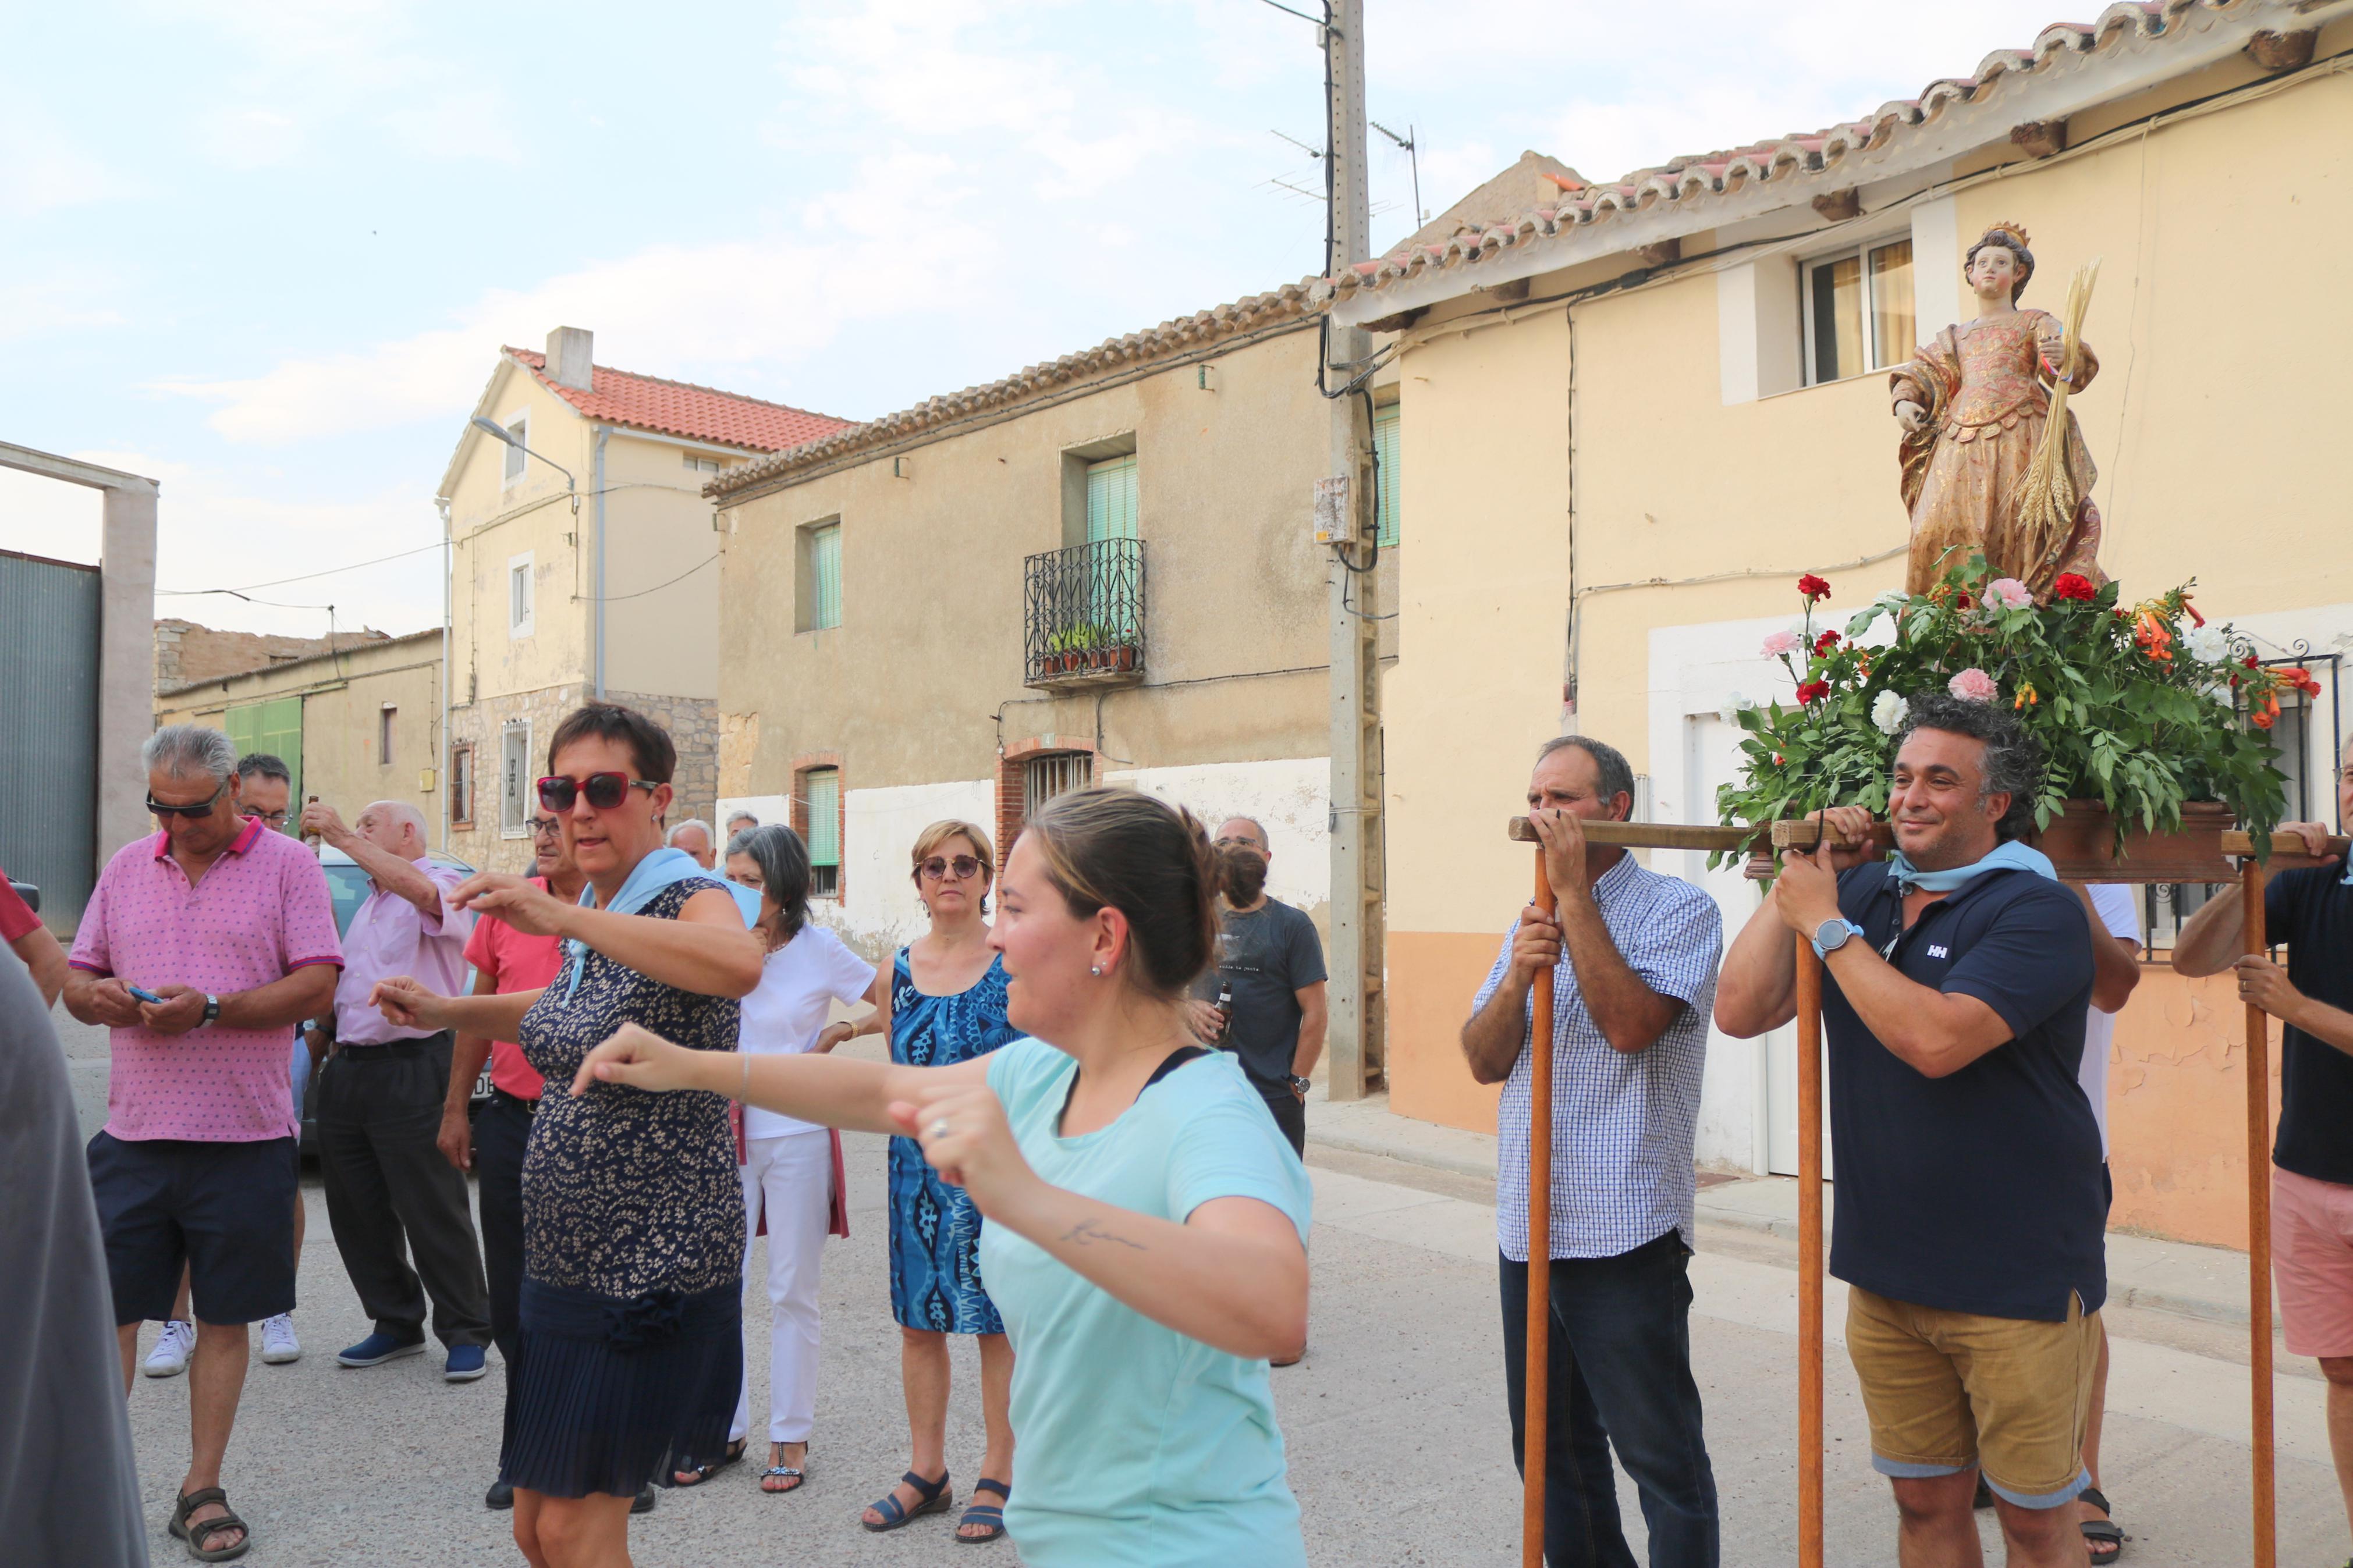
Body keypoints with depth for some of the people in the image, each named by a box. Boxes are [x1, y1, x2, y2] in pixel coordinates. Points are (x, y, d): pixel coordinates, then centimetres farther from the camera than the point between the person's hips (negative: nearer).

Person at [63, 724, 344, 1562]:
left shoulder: (286, 865, -2)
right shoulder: (126, 868, 12)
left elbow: (319, 986, -8)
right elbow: (76, 977, 15)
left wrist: (212, 1008, -19)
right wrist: (96, 996, -9)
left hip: (243, 1137, -3)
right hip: (133, 1133, 3)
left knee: (225, 1318, 7)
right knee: (106, 1308, 5)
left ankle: (202, 1491, 20)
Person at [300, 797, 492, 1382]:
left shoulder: (444, 883, -4)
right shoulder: (370, 901, 22)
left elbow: (419, 889, -28)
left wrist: (343, 838, -23)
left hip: (409, 1072, -9)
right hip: (348, 1068, 9)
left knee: (433, 1212, -4)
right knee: (356, 1210, 10)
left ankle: (466, 1333, 8)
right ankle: (397, 1324, 23)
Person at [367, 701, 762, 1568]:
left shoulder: (689, 900, -17)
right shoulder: (590, 928, 9)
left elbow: (740, 966, -42)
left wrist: (564, 917, -45)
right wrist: (443, 1011, 19)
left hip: (650, 1272, -9)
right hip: (562, 1264, 9)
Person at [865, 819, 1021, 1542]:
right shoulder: (900, 966, 6)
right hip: (918, 1163, 4)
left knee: (996, 1321, 4)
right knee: (918, 1319, 10)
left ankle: (997, 1476, 17)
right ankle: (927, 1468, 25)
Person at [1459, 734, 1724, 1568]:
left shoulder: (1677, 911, -6)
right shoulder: (1535, 922, 15)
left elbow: (1629, 1024, -22)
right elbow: (1485, 1060, 6)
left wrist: (1574, 891, -18)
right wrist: (1517, 978, -14)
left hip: (1624, 1236, -7)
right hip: (1526, 1228, 7)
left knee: (1660, 1454, 3)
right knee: (1550, 1450, 17)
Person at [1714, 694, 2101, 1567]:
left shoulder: (2036, 910, -13)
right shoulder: (1864, 890, 6)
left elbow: (1935, 1040, -28)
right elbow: (1739, 1012, -1)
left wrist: (1825, 922, -18)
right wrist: (1806, 877, -4)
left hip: (2019, 1281, -5)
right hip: (1886, 1272, 5)